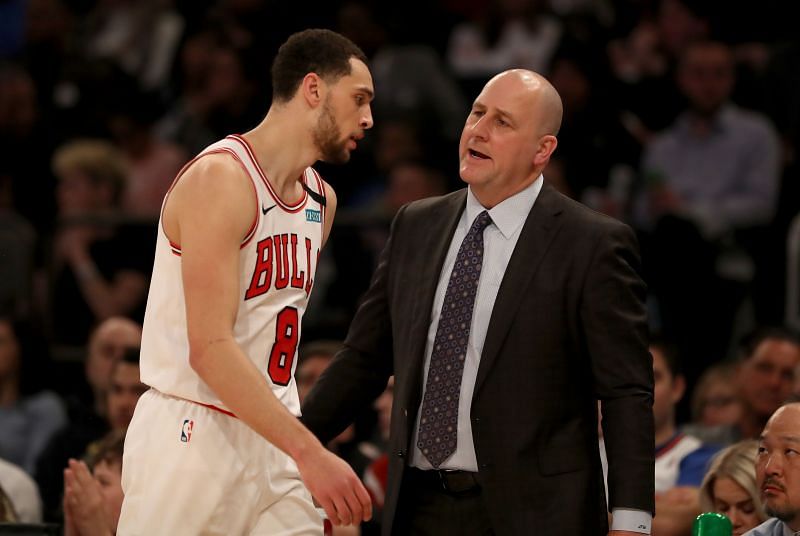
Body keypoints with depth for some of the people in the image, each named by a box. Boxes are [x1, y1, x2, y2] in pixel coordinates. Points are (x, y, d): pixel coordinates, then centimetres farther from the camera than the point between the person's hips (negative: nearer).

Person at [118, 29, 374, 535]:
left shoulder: (322, 200, 14)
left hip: (270, 439, 8)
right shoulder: (221, 177, -14)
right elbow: (210, 349, -22)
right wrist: (309, 452, -26)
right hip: (195, 433, -8)